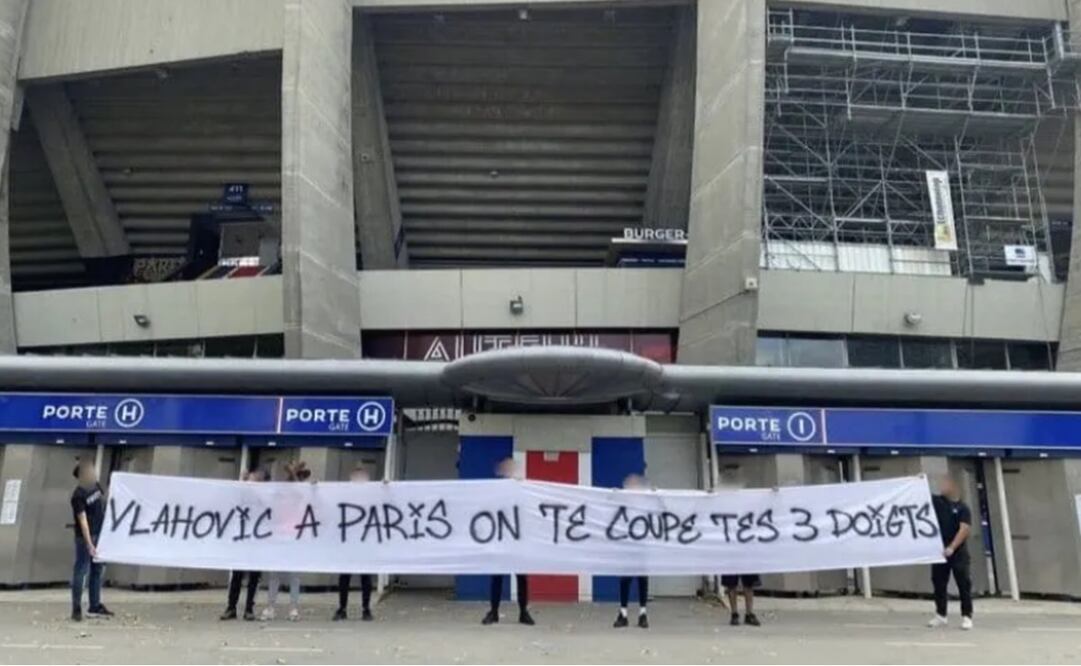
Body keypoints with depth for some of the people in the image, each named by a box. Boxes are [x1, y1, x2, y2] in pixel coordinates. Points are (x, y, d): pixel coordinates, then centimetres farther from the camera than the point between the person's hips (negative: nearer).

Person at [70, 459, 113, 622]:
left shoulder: (95, 485, 1)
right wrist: (89, 544, -28)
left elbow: (104, 501, 19)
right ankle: (77, 609, 7)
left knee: (98, 570, 13)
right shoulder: (78, 496, -20)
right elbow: (83, 521, -25)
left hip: (100, 534, 8)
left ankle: (95, 605, 23)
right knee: (81, 571, -1)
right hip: (86, 537, -8)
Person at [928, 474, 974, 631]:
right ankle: (940, 615, 18)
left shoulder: (962, 508, -6)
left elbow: (965, 530, -15)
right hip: (939, 550, 4)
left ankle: (967, 616, 7)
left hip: (958, 552, -4)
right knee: (939, 584, 8)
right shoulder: (936, 501, 5)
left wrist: (951, 548, -23)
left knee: (964, 585, 0)